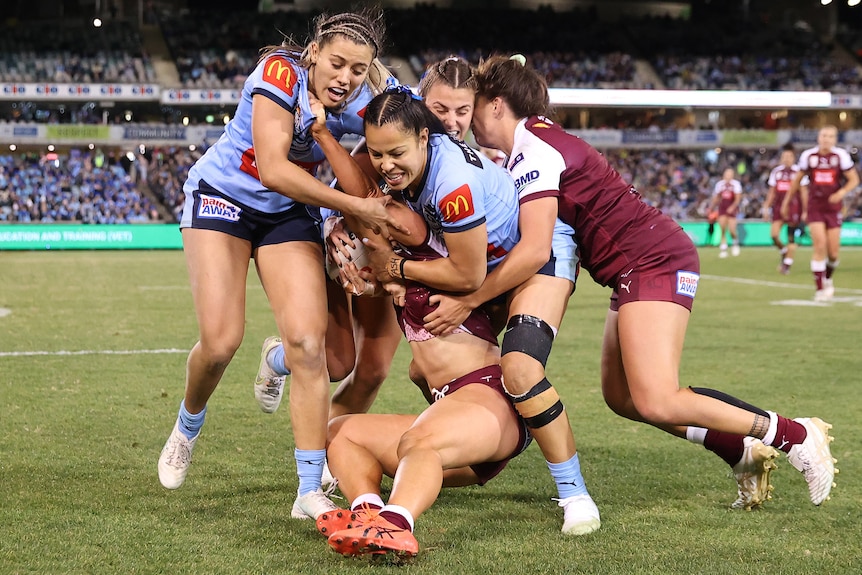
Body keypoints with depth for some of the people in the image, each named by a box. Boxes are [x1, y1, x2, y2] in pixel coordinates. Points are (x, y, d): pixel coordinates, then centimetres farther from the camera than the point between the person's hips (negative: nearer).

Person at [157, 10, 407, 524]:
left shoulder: (361, 106, -13)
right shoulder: (281, 72, -26)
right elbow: (273, 169, -33)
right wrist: (355, 207, -33)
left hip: (290, 213, 3)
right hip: (223, 196, -3)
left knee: (308, 344, -14)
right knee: (221, 341, -14)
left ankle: (310, 492, -10)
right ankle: (189, 424, 21)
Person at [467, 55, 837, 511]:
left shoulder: (533, 151, -13)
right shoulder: (534, 144, 18)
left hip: (653, 261, -10)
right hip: (637, 268, 10)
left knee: (656, 403, -18)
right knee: (620, 394, 8)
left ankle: (792, 435, -8)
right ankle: (744, 452, 11)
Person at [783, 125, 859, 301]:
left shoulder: (841, 156, -5)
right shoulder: (808, 155, -2)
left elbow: (854, 179, -1)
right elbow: (797, 180, 11)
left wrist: (842, 192, -19)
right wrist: (787, 201, 16)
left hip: (833, 209, 0)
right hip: (815, 208, 0)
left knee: (833, 252, 2)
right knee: (819, 246, -14)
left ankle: (828, 278, 33)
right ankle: (819, 289, -7)